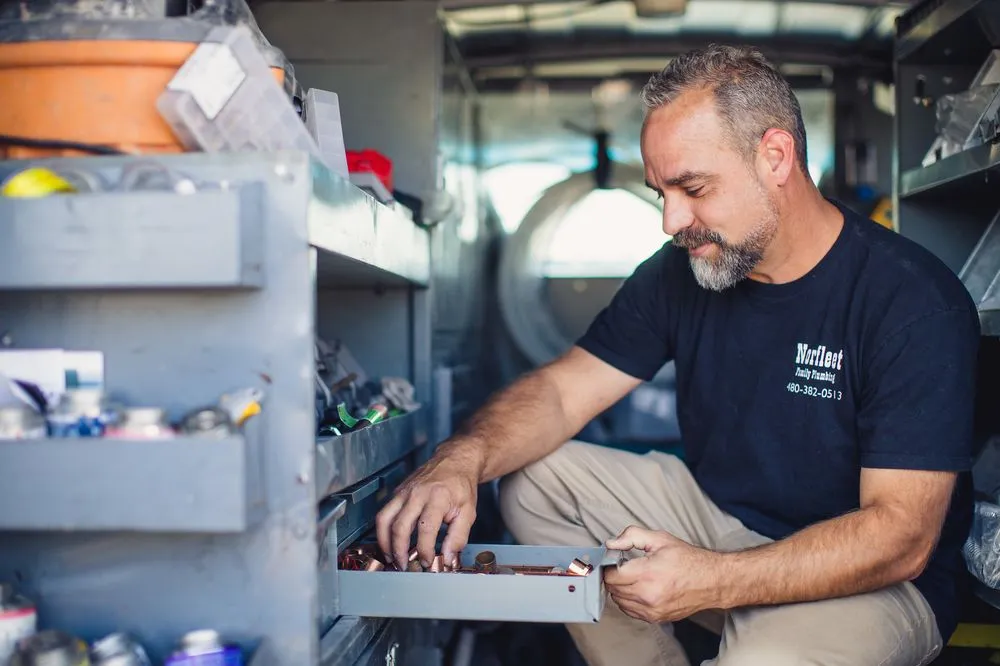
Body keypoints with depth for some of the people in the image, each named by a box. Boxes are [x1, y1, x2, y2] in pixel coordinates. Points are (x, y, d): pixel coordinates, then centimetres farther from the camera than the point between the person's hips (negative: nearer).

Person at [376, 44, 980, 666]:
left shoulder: (916, 303, -21)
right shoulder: (680, 271, -2)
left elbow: (901, 534, -25)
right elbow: (562, 389, -4)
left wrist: (713, 580, -37)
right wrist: (464, 459, -26)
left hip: (873, 578, -5)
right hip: (716, 513, 6)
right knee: (532, 478, -6)